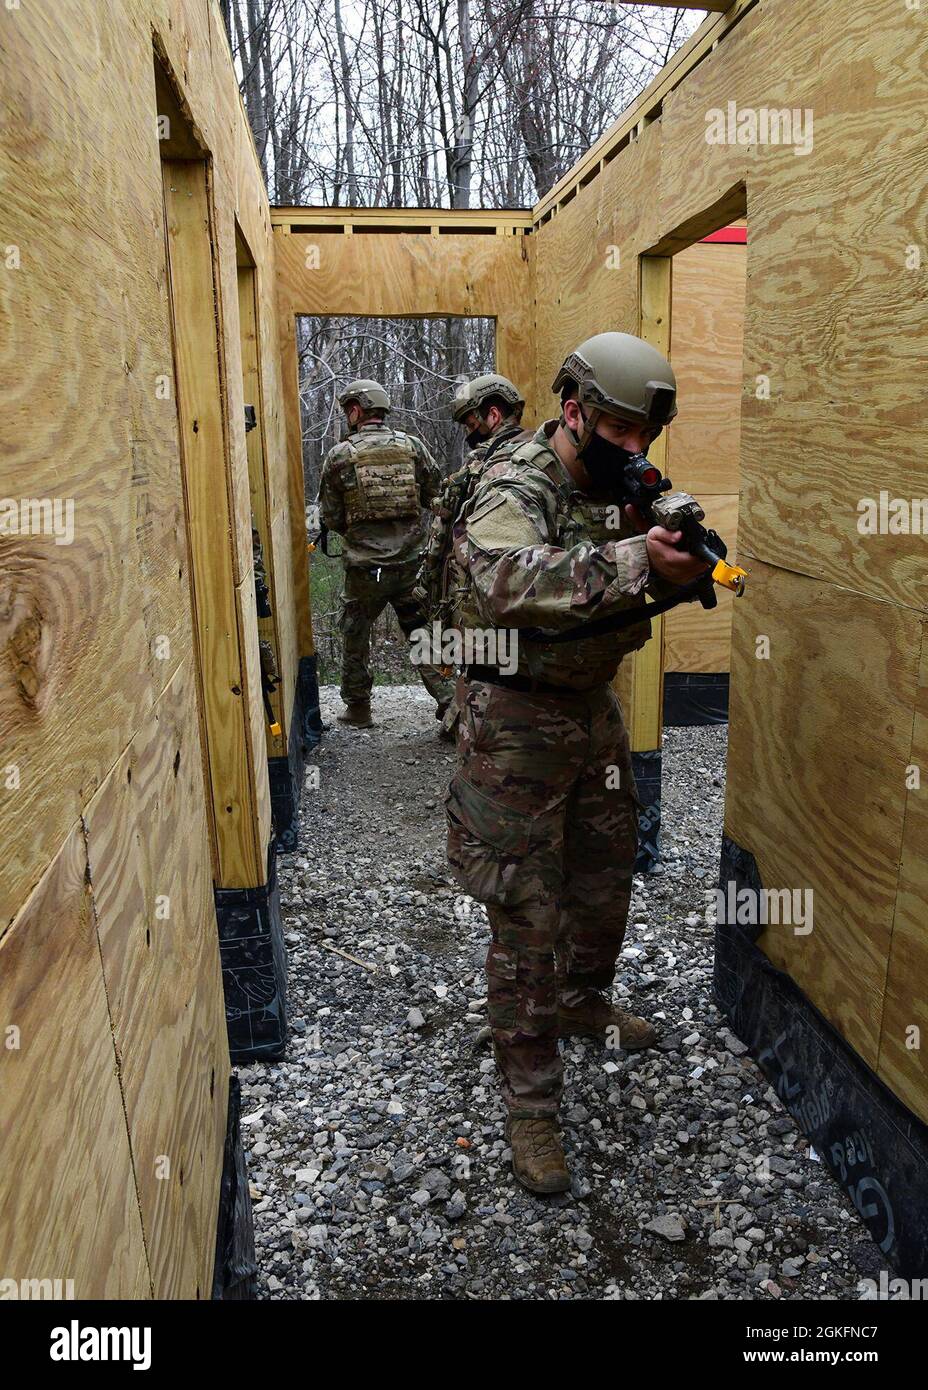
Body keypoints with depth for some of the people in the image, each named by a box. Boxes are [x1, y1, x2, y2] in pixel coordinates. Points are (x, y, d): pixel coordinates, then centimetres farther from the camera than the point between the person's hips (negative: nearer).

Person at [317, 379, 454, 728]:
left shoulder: (339, 455, -5)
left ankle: (357, 707, 24)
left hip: (364, 565, -2)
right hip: (411, 560, 2)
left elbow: (330, 518, 0)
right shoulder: (412, 445, 1)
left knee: (355, 636, 15)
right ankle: (447, 697, 9)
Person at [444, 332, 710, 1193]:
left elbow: (628, 595, 12)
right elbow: (504, 580, -43)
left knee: (607, 873, 23)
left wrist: (689, 557, -9)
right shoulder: (515, 491, -21)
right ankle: (529, 1104, 16)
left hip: (593, 707, 8)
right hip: (516, 724, -8)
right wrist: (634, 561, -47)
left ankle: (582, 1000, 50)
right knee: (528, 918, 0)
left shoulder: (621, 491, 5)